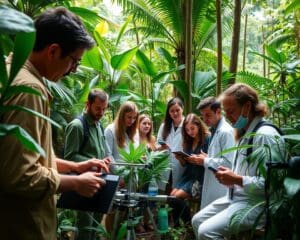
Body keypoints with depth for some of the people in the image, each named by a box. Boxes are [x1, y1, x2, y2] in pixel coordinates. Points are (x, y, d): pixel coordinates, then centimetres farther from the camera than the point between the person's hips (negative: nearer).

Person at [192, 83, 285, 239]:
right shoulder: (245, 133, 12)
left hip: (256, 204, -10)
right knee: (198, 221, 10)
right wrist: (229, 176, 3)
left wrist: (236, 179, -19)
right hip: (236, 197, 10)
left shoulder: (265, 135, -19)